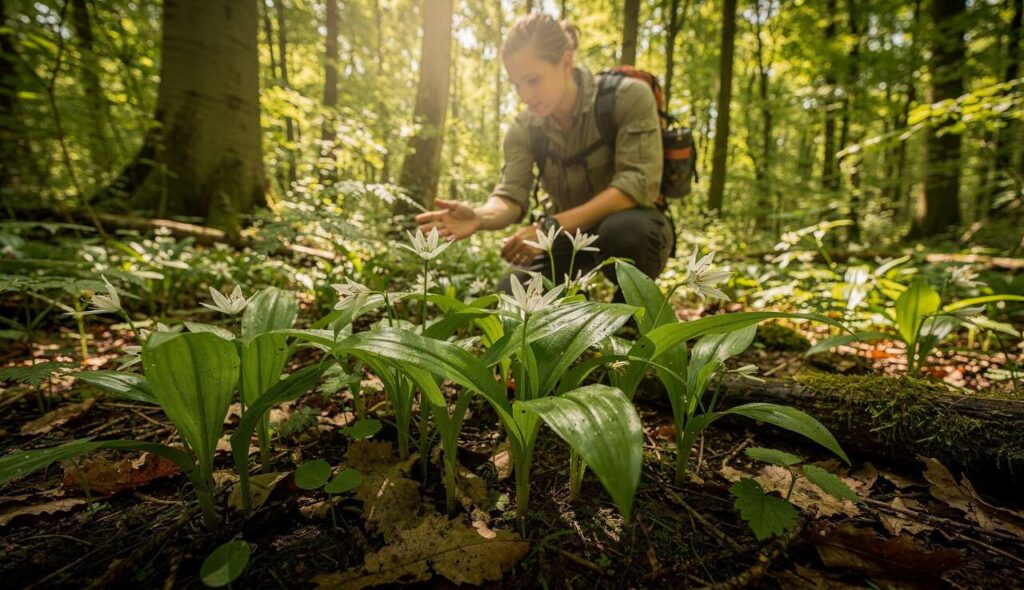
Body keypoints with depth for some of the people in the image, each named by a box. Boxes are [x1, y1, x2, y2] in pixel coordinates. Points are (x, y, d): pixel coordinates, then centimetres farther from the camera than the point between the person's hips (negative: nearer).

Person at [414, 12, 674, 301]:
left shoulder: (628, 96, -19)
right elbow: (511, 196, -16)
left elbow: (638, 183, -29)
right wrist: (480, 216, -41)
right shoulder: (524, 128, -6)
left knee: (623, 229, -39)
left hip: (634, 230, -3)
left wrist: (551, 226, -38)